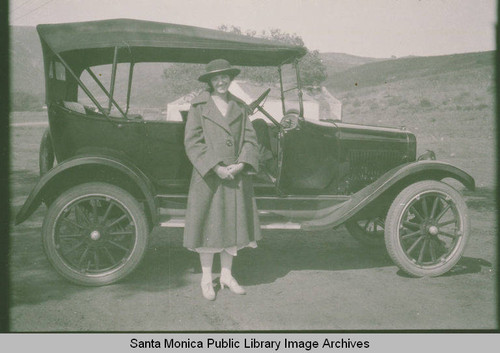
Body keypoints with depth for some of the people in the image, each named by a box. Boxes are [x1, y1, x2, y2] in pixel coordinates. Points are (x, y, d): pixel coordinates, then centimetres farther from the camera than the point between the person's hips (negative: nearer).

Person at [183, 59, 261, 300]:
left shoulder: (239, 107, 10)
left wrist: (242, 164, -11)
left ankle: (227, 275, 25)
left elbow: (250, 139, 6)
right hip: (207, 176, -4)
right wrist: (216, 168, -16)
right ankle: (206, 278, 18)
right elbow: (192, 142, -8)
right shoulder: (199, 106, -2)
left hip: (237, 176, 4)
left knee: (233, 224, 10)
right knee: (208, 226, 3)